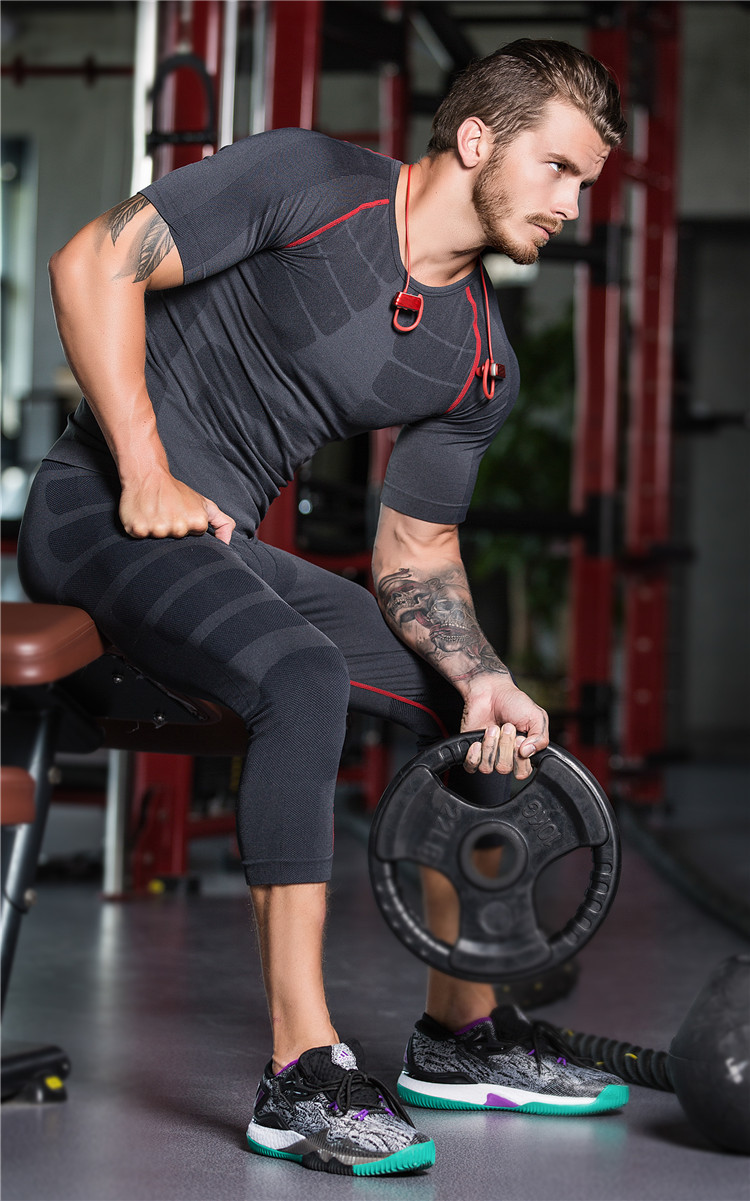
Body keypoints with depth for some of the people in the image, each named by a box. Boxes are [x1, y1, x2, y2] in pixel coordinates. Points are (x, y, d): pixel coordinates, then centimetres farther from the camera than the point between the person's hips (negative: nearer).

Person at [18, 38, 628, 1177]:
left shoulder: (481, 366, 7)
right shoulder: (308, 181, -13)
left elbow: (415, 553, 11)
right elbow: (94, 263, -14)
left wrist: (485, 678, -8)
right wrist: (147, 475, -18)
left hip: (229, 545, 8)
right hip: (100, 510, -8)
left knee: (479, 713, 7)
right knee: (306, 681, -33)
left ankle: (460, 1036, 20)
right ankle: (302, 1076, -30)